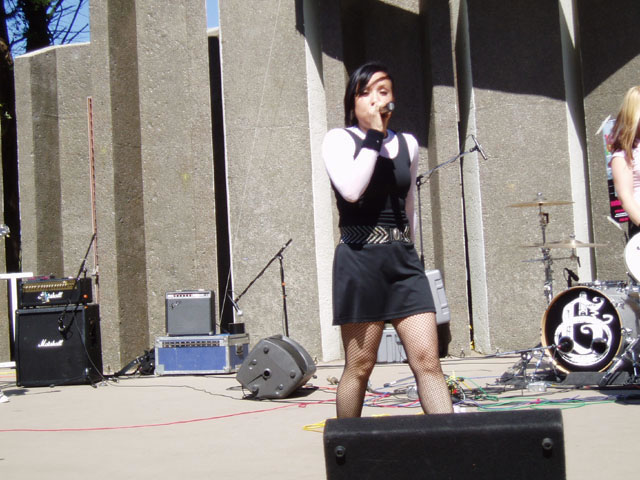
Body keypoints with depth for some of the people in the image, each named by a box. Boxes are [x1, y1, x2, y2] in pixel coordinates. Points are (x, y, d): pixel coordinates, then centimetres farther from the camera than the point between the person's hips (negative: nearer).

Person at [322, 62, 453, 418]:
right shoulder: (340, 140, 0)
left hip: (404, 260, 4)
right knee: (360, 367, 3)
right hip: (359, 259, -4)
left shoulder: (408, 145, 15)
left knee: (428, 360, -5)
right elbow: (352, 190, -19)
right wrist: (374, 135, -13)